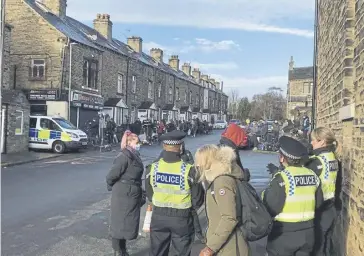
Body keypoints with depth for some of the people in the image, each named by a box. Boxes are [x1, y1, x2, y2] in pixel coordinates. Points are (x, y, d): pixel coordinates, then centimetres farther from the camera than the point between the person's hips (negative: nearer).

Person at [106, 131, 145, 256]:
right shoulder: (124, 156, -19)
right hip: (123, 196, -9)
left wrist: (140, 193, 15)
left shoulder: (134, 156, 8)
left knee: (128, 223, 17)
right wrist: (112, 188, -2)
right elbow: (111, 176, -19)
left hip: (132, 195, 9)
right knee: (119, 223, 4)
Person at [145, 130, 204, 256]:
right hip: (182, 218, -2)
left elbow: (149, 195, 3)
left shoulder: (152, 168, -11)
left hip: (159, 217, 3)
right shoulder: (189, 170, -20)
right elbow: (197, 200, -10)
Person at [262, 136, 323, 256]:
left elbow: (270, 208, -20)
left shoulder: (281, 178, -20)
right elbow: (318, 203, 8)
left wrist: (266, 193, -2)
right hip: (307, 232, 6)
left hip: (284, 234, -6)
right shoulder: (312, 175, 0)